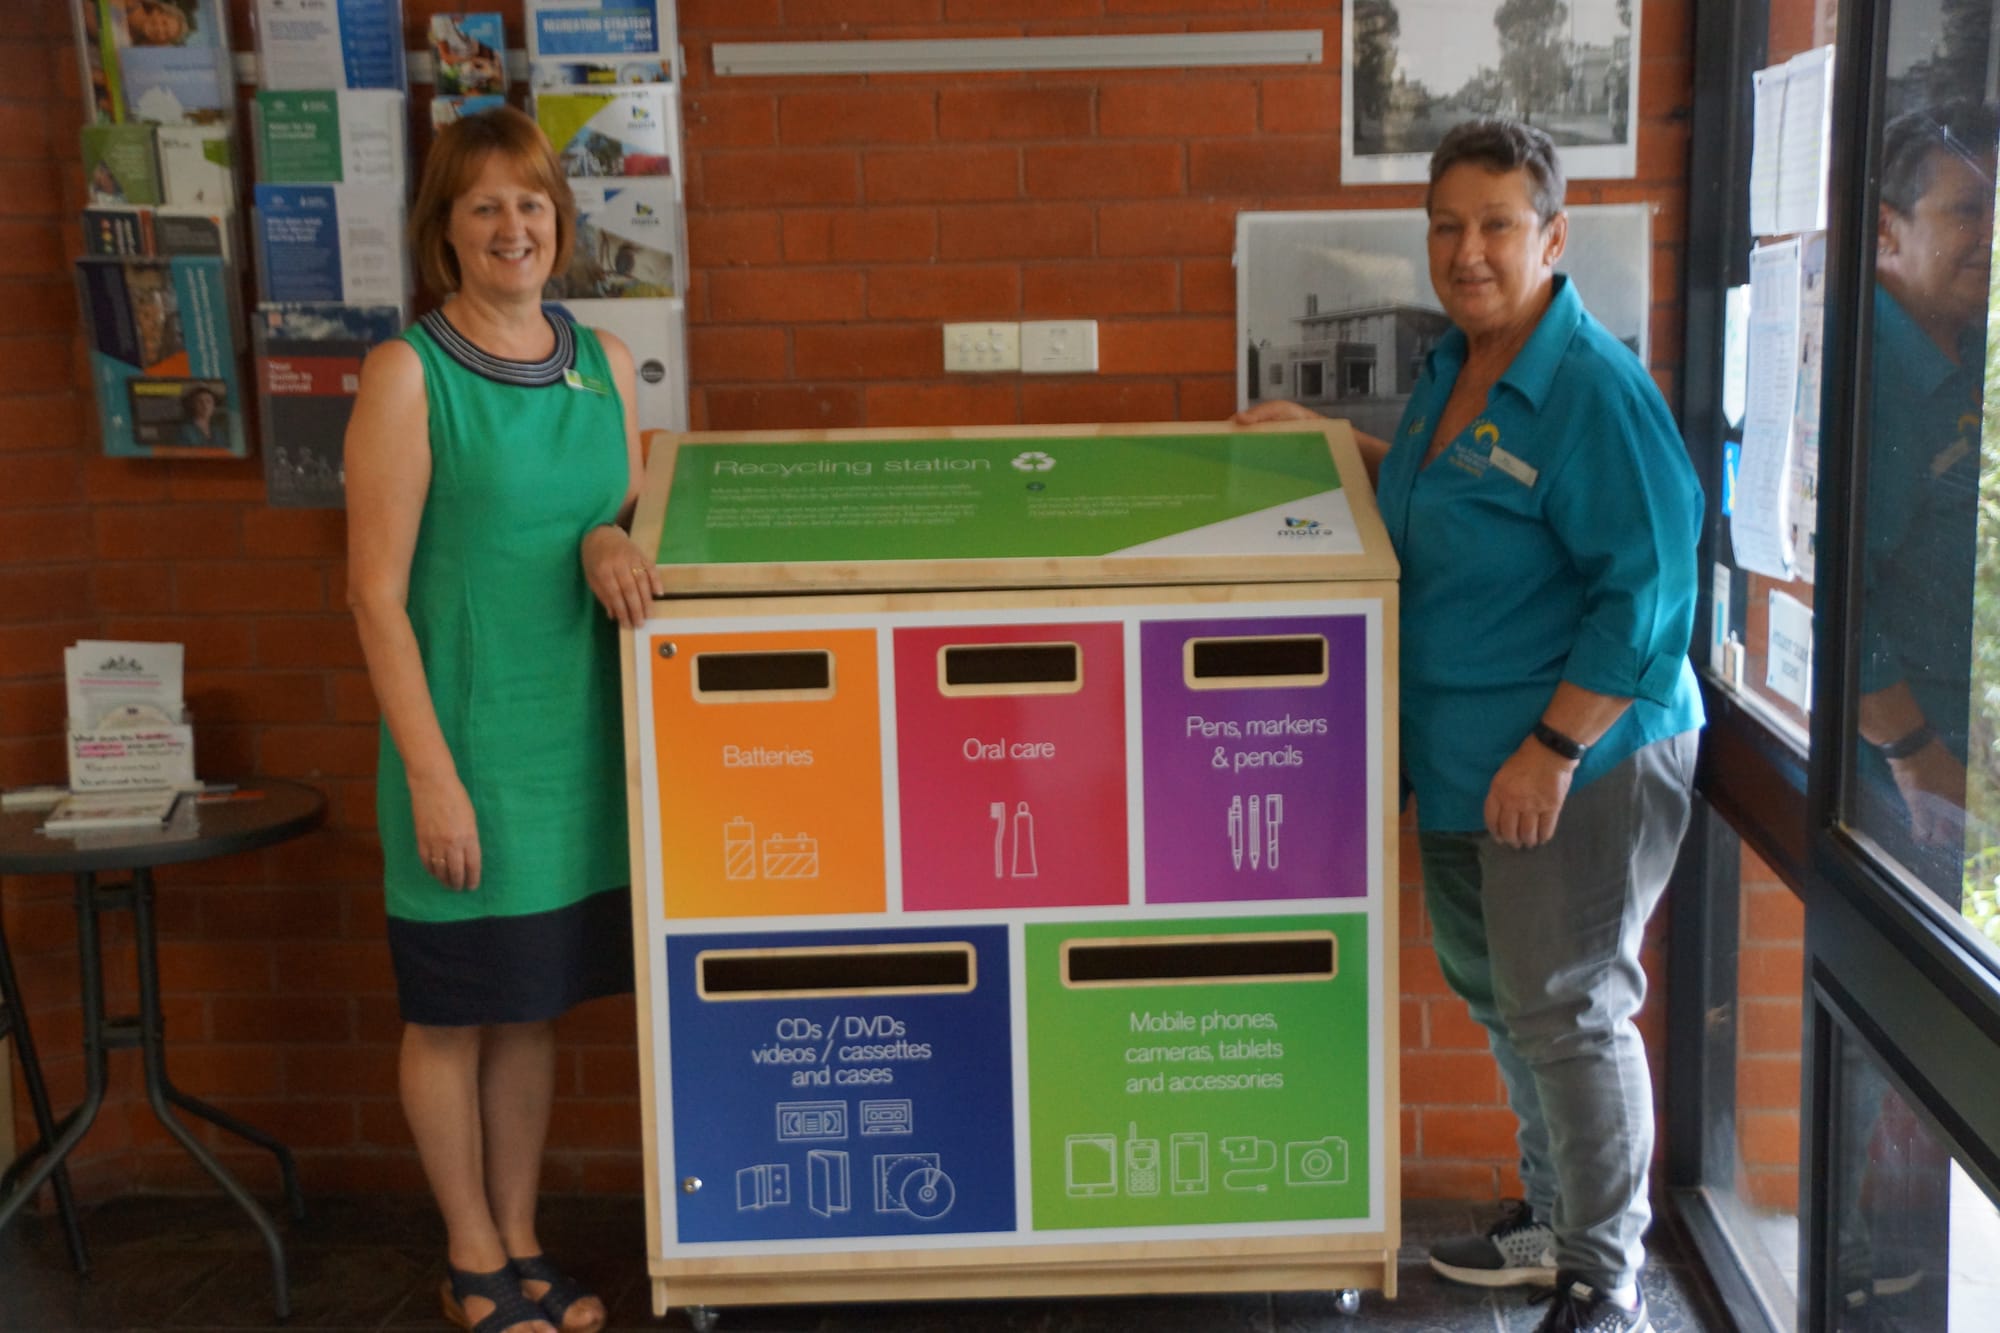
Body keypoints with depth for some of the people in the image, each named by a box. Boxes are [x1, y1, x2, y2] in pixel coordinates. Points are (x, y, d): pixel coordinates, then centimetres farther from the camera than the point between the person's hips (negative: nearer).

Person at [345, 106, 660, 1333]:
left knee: (536, 1001, 16)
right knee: (454, 1010, 9)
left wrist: (611, 539, -9)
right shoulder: (408, 374, -10)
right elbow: (376, 594, -12)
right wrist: (433, 776, -15)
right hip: (465, 737, -5)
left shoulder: (602, 360, 6)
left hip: (579, 733, 5)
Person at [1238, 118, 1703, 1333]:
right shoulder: (1456, 365, 9)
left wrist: (1555, 748, -24)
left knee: (1566, 1012, -1)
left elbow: (1648, 591, -22)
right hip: (1463, 756, 9)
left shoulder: (1597, 389, -19)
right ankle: (1556, 1216, 38)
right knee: (1497, 992, 19)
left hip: (1583, 764, -9)